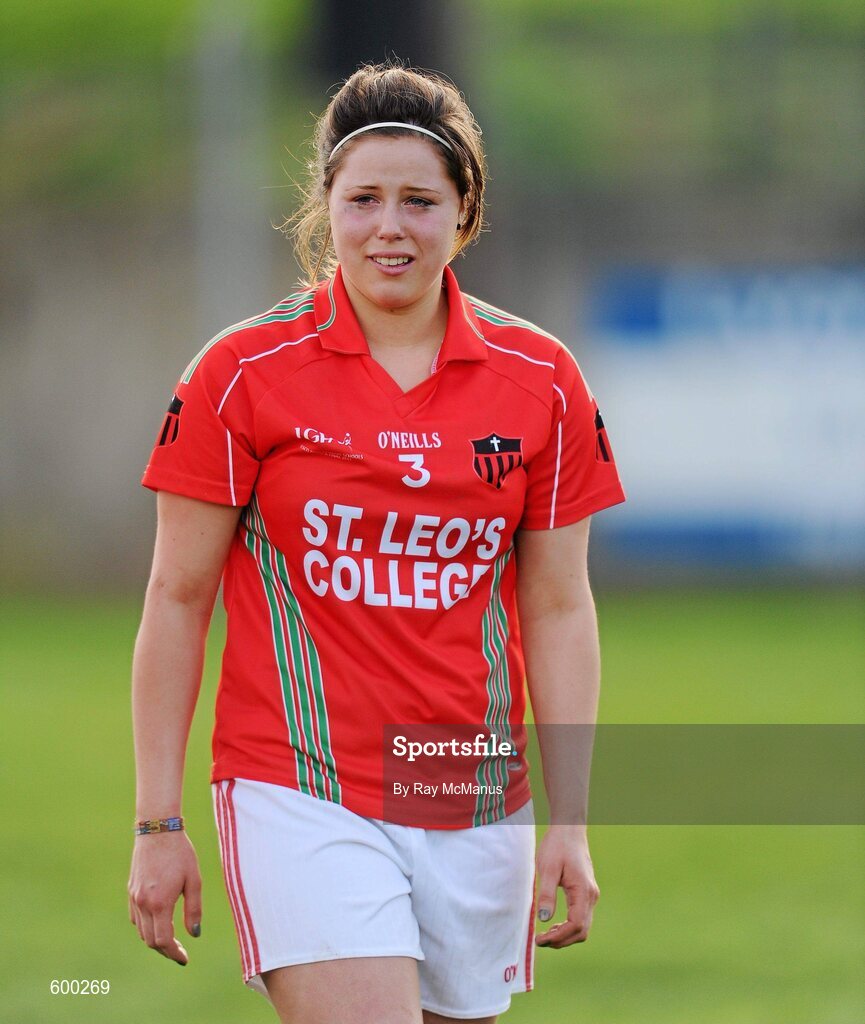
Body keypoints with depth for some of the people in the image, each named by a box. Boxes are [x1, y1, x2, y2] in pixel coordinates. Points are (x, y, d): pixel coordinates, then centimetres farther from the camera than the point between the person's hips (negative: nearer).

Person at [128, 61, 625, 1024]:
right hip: (298, 791, -3)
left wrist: (569, 822, 2)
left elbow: (559, 610, 8)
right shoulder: (244, 373, -3)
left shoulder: (541, 382, 4)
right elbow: (176, 598, 1)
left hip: (475, 809, 3)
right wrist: (158, 820, -2)